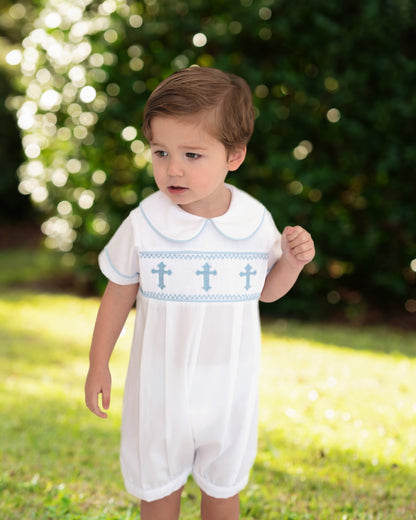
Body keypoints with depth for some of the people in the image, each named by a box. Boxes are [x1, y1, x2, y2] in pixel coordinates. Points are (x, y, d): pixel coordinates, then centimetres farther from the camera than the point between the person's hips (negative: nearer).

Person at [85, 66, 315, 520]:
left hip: (230, 383, 1)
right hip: (161, 381, -1)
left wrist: (292, 262, -17)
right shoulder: (144, 224, -17)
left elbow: (265, 290, 3)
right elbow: (119, 295, -4)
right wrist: (98, 365, 0)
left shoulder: (255, 221, -12)